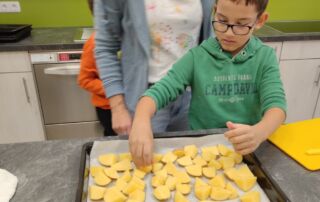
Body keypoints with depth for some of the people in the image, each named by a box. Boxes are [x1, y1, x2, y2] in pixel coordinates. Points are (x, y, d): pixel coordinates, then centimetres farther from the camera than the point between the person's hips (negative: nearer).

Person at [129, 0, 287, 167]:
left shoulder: (265, 57, -2)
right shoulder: (197, 57, -4)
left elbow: (275, 103, -12)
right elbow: (159, 91, -11)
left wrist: (259, 132, -33)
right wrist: (141, 122, -31)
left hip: (247, 149, 1)